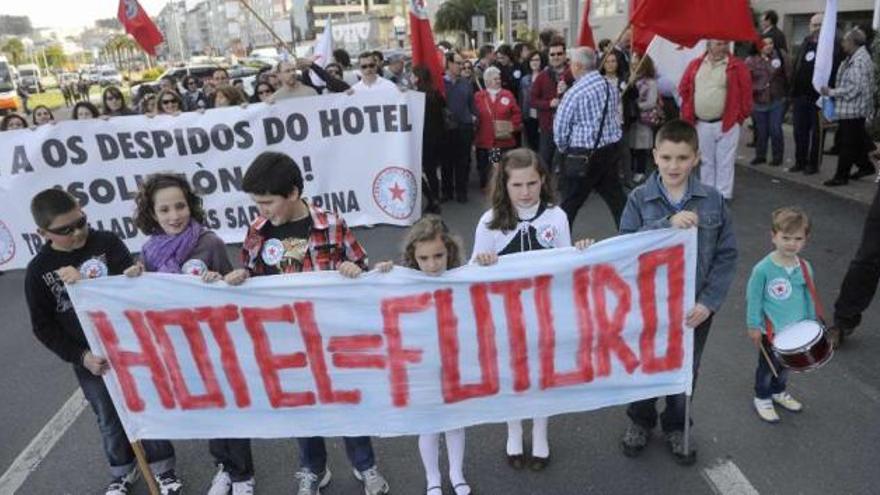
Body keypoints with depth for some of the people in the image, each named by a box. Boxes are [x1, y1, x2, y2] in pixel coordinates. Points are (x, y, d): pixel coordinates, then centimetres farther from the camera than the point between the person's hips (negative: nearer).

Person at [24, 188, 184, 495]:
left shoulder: (107, 242, -10)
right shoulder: (38, 271, -6)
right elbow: (44, 327, -2)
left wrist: (86, 283, -28)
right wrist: (80, 356, -13)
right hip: (91, 360, 1)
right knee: (110, 420, 18)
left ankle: (162, 468, 32)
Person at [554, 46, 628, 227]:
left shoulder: (574, 92, -15)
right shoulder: (610, 86, 3)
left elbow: (560, 127, -11)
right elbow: (614, 112, 14)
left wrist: (564, 148, 7)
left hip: (583, 155, -6)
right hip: (611, 150, 6)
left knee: (570, 203, 5)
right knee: (616, 196, 15)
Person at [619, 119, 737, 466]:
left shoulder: (713, 200, -8)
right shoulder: (639, 199, -11)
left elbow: (727, 254, -6)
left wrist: (709, 302, -14)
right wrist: (667, 224, -33)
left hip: (694, 306, 1)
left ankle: (676, 427, 43)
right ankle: (640, 420, 43)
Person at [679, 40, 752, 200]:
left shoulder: (737, 67, -3)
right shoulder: (695, 65, 6)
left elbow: (746, 92, -2)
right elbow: (684, 90, 11)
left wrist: (739, 116, -2)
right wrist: (687, 115, 7)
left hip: (727, 124, -3)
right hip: (701, 124, 3)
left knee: (724, 162, 1)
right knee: (705, 161, 14)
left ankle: (723, 196, 8)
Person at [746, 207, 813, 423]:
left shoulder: (805, 268, -7)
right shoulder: (763, 268, -21)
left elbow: (809, 298, 5)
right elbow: (754, 298, -13)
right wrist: (754, 326, -10)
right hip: (771, 330, -4)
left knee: (785, 364, 22)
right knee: (768, 366, 13)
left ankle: (778, 392, 47)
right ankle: (762, 398, 34)